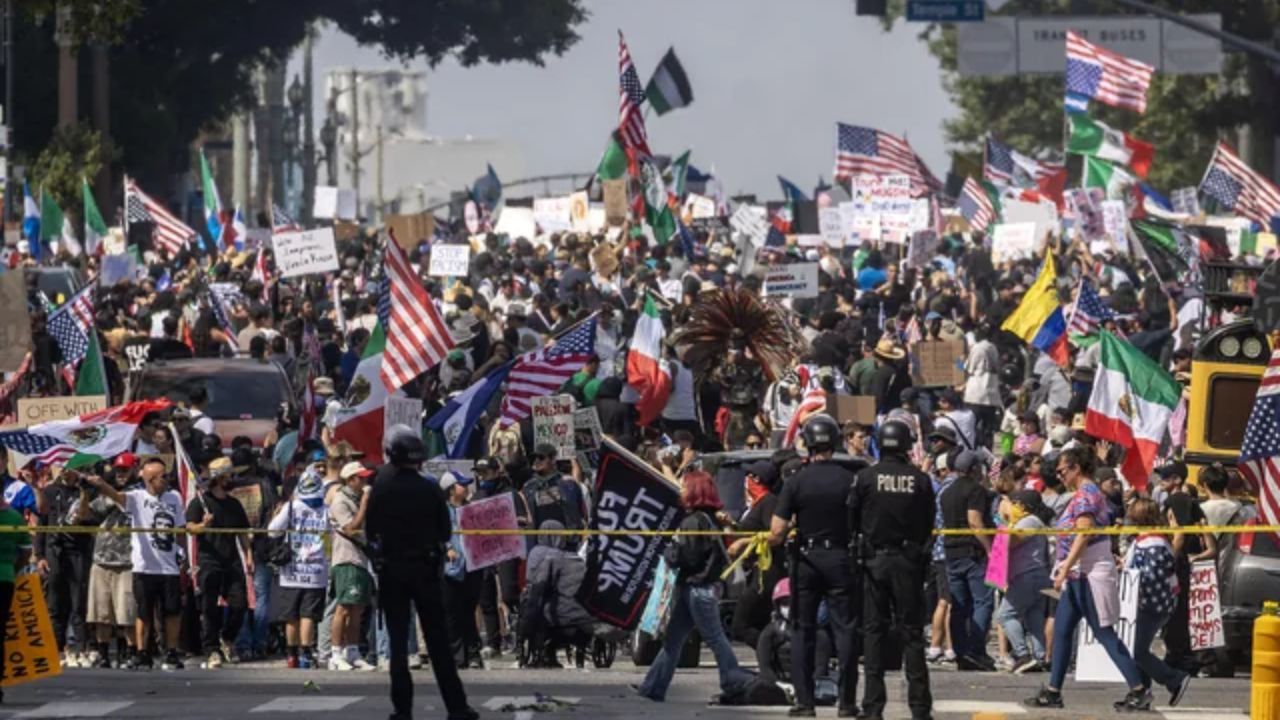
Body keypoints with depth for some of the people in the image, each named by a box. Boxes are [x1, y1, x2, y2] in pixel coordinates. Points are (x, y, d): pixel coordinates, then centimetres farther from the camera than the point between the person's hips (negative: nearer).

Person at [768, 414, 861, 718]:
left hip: (806, 560, 0)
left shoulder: (796, 482, -8)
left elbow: (777, 534, -10)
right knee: (845, 629, 5)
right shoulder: (849, 481, -6)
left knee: (802, 631, 8)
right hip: (841, 561, 0)